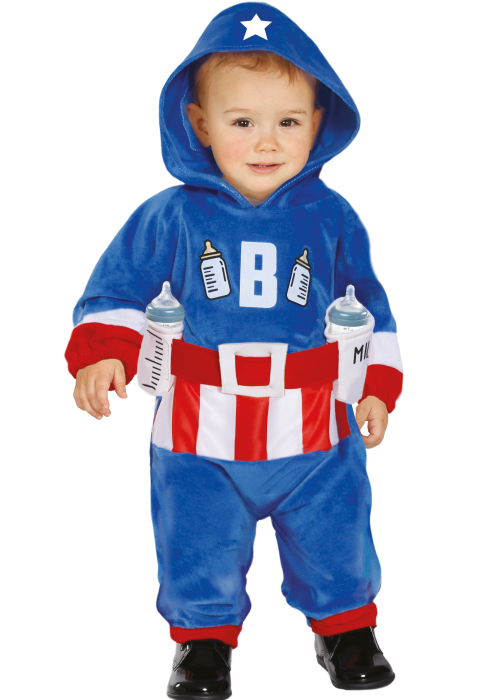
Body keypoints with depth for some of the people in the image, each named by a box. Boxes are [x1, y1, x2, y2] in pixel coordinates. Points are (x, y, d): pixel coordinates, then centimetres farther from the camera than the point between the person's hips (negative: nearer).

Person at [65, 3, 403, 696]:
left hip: (316, 432, 1)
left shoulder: (331, 217, -2)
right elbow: (118, 289, -1)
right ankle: (204, 636, 35)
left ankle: (344, 623, 41)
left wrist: (376, 385, 4)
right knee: (199, 546, 11)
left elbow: (368, 305, 8)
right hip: (204, 432, -1)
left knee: (335, 541, 15)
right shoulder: (172, 216, -8)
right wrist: (102, 354, -16)